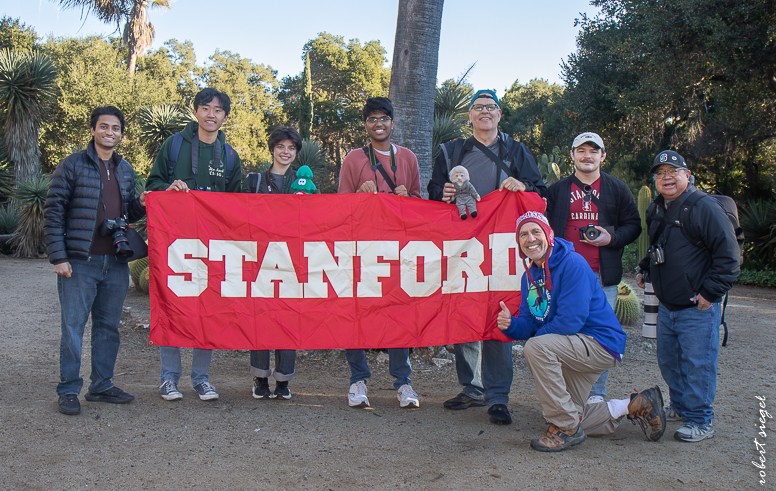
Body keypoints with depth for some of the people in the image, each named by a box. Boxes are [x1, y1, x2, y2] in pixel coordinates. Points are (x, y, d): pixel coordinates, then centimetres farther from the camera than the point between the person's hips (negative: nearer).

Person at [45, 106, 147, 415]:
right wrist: (58, 257, -11)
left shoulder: (125, 169, 14)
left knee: (109, 326, 11)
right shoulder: (72, 165, -2)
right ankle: (68, 391, 9)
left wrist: (141, 205, -2)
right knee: (73, 327, -2)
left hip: (116, 262, 5)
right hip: (80, 262, -5)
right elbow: (53, 211, -5)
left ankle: (102, 386, 22)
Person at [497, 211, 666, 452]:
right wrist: (511, 325, -18)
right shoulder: (529, 275, 6)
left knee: (535, 348, -31)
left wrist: (532, 338, -17)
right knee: (571, 415, 13)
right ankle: (636, 406, 28)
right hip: (575, 347, 9)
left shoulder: (573, 264, -20)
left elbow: (571, 321, -26)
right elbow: (530, 323, 5)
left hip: (600, 342, -9)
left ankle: (566, 428, -19)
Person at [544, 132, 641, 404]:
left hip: (603, 275, 0)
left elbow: (633, 225, 10)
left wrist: (612, 238, -8)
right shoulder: (557, 190, 12)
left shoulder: (617, 189, 9)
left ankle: (596, 392, 14)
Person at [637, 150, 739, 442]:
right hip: (667, 306, 8)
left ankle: (700, 421, 11)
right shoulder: (655, 211, 11)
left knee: (696, 365, -2)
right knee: (667, 360, 18)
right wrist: (645, 268, 15)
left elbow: (728, 256, -14)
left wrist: (710, 292, -16)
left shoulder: (705, 208, -14)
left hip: (698, 308, -8)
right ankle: (680, 407, 37)